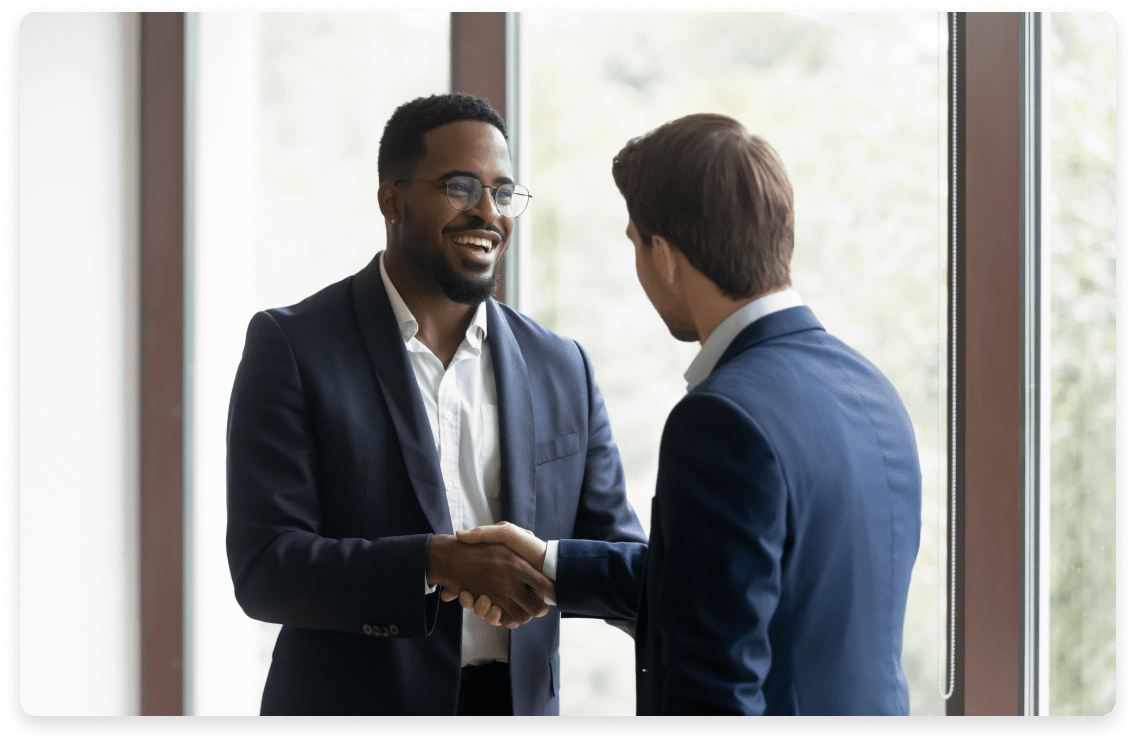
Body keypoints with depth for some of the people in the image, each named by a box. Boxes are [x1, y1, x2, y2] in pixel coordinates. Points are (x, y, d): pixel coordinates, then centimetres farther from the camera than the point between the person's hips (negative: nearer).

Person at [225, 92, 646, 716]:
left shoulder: (561, 368, 6)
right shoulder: (292, 347, -7)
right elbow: (262, 570, -14)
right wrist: (437, 563, -27)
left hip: (521, 701, 4)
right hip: (355, 700, -4)